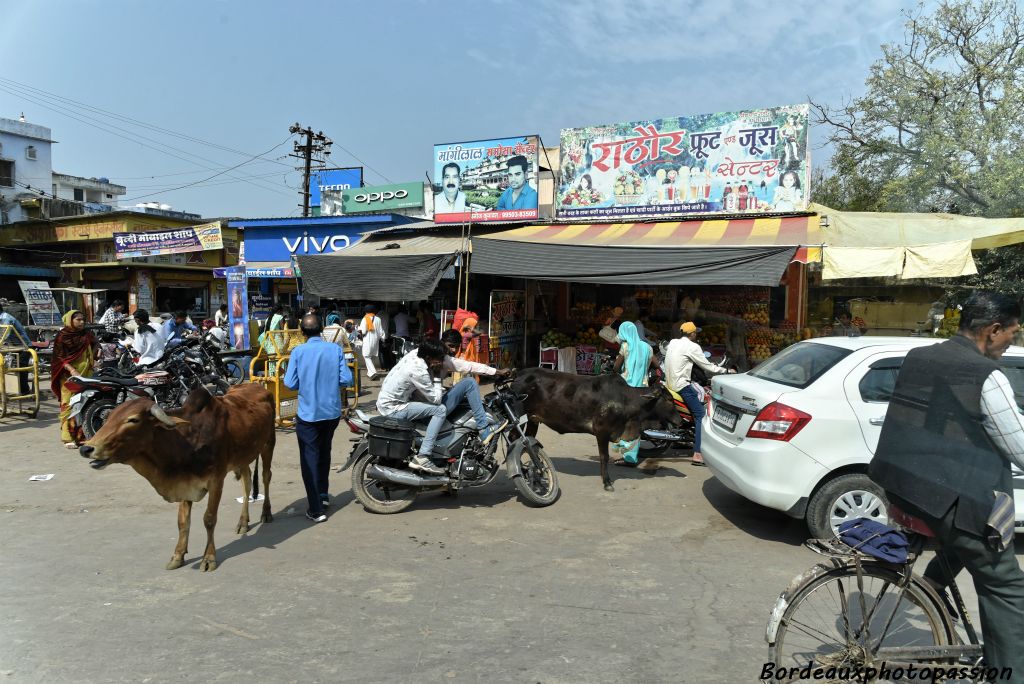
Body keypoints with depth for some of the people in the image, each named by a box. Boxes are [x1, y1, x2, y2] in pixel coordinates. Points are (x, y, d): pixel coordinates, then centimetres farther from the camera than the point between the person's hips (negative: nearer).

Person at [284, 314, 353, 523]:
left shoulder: (298, 352, -10)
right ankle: (323, 494, 38)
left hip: (308, 414, -3)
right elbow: (346, 380, -8)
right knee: (324, 453, 25)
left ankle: (316, 509, 2)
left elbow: (290, 383, -11)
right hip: (332, 411, 3)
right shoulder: (335, 349, -5)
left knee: (310, 458, 4)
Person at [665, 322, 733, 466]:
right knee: (701, 415, -9)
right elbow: (707, 367, -6)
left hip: (669, 382, 9)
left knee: (700, 391, 24)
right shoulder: (692, 347, -10)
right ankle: (697, 454, -19)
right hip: (682, 385, -9)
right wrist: (726, 371, 6)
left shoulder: (673, 342, 12)